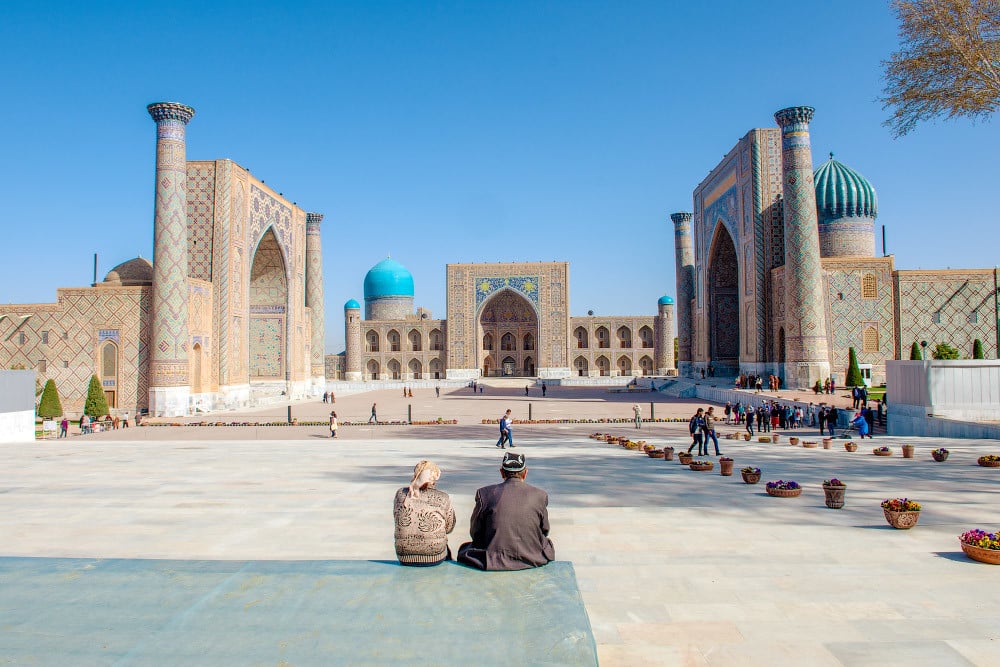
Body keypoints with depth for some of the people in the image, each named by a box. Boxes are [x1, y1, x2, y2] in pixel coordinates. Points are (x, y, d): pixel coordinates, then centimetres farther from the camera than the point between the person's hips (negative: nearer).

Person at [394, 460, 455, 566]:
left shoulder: (400, 494, -6)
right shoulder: (443, 498, -12)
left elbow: (397, 519, 9)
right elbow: (449, 528, 2)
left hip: (404, 559, 2)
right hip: (435, 559, -2)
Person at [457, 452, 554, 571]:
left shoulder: (485, 493, -7)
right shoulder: (540, 495, -5)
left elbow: (475, 533, 2)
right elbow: (544, 531, 7)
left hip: (494, 562, -1)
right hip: (533, 561, 1)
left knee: (464, 549, 30)